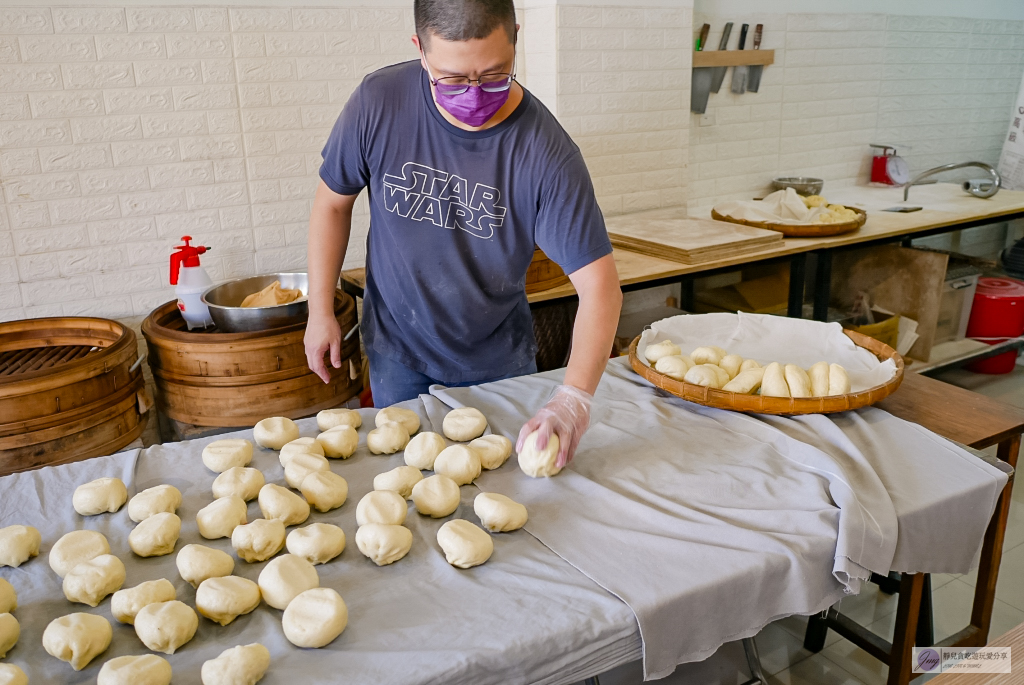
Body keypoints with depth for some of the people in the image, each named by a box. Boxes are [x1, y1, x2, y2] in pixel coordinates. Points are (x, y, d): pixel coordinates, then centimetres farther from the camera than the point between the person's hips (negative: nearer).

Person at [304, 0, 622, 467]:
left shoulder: (545, 152, -25)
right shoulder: (379, 102, -18)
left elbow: (599, 284, -26)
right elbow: (333, 201, -3)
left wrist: (575, 397, -39)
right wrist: (320, 311, -3)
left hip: (497, 358, 0)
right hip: (396, 349, 1)